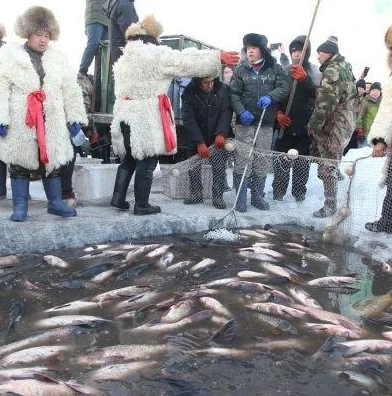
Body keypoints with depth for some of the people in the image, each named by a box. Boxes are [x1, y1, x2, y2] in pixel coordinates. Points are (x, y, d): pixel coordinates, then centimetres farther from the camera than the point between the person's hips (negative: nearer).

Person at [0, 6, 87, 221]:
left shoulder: (58, 58, 10)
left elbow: (71, 91, 10)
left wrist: (75, 119, 4)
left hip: (52, 122, 3)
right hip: (20, 122, -2)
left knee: (52, 161, 9)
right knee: (20, 163, 3)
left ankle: (55, 202, 21)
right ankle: (20, 206, 12)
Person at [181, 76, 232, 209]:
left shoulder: (223, 90, -10)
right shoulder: (189, 93, -13)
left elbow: (226, 113, -13)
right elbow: (188, 119, -17)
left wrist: (221, 133, -29)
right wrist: (199, 142, -25)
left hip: (218, 138, 0)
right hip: (196, 139, 1)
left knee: (219, 168, -4)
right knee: (193, 167, 5)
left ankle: (218, 197, 9)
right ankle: (196, 194, 22)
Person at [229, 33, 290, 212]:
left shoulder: (275, 68, 5)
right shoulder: (240, 70, 3)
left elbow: (284, 88, -1)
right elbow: (233, 93, 0)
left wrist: (270, 96, -19)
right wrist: (241, 111, -15)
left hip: (266, 123, 2)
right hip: (245, 122, -1)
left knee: (262, 161, 8)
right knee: (242, 159, -4)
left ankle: (257, 196, 21)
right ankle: (241, 197, 6)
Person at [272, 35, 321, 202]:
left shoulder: (313, 71, 1)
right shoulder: (284, 71, 6)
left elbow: (317, 92, -16)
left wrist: (304, 78, -32)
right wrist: (278, 113, -8)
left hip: (306, 126, -1)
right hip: (285, 124, 1)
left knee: (302, 161, 5)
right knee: (281, 160, 2)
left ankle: (299, 191, 16)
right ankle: (278, 191, 12)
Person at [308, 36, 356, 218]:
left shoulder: (332, 71, -18)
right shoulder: (344, 67, 15)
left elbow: (324, 104, -22)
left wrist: (313, 125, -11)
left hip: (333, 127, -10)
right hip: (343, 123, 10)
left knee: (327, 168, -1)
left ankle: (330, 206, 8)